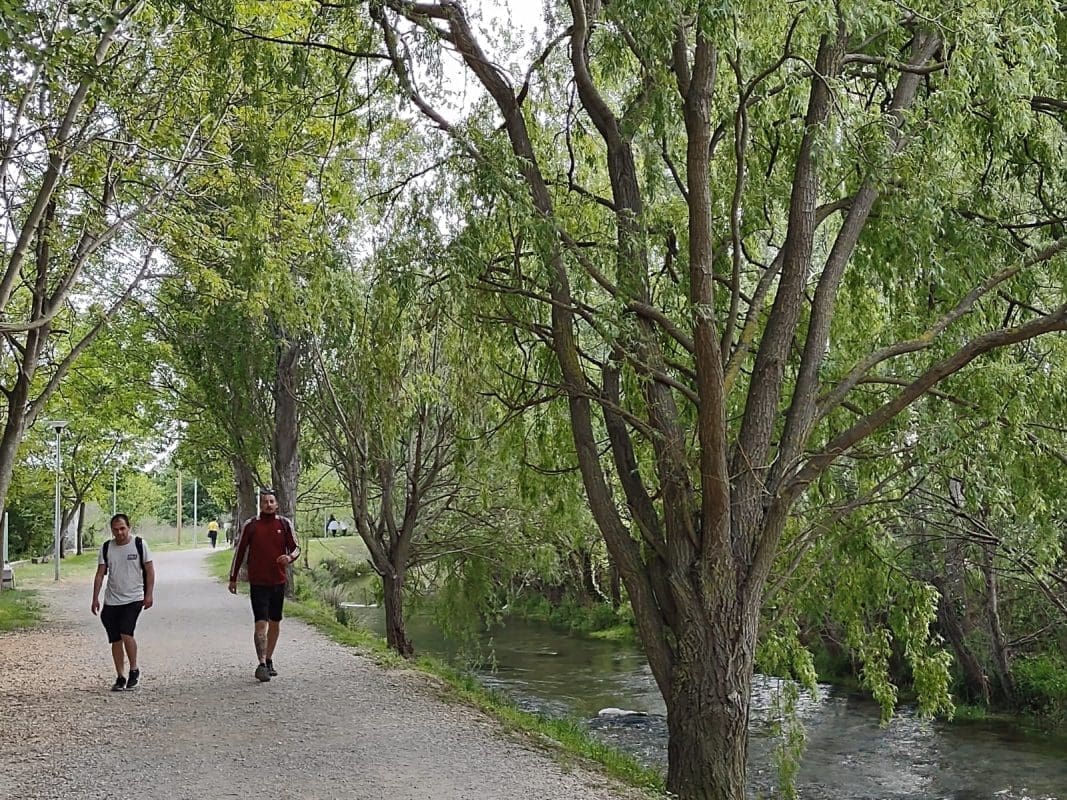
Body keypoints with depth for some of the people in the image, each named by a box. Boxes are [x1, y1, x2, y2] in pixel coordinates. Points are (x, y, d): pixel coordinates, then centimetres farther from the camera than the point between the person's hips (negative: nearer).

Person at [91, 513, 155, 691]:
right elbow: (100, 574, 7)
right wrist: (95, 598, 1)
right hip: (111, 601, 4)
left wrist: (149, 594, -6)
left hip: (133, 599, -4)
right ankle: (120, 677, 16)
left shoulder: (139, 544, -4)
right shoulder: (106, 548, 4)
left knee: (126, 633, -18)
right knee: (115, 640, 5)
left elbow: (149, 570, 0)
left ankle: (134, 670, 1)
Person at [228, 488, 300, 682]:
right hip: (258, 582, -3)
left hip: (278, 581, 3)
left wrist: (289, 557, -18)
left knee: (275, 623, 13)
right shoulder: (250, 525, -1)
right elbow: (239, 551, 5)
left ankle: (269, 660, 27)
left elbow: (296, 548, 6)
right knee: (261, 623, -13)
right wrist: (233, 578, 6)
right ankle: (261, 665, -16)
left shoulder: (285, 524, 3)